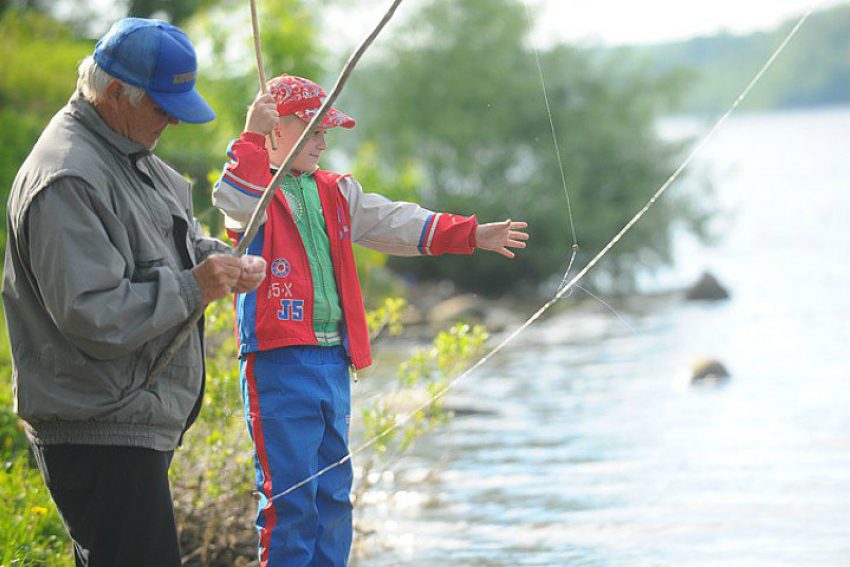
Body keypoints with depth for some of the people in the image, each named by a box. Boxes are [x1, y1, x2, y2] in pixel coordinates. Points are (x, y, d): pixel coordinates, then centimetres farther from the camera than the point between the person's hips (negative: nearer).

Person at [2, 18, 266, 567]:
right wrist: (193, 288, -19)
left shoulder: (133, 155, 13)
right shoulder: (67, 179, -20)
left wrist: (224, 262, 4)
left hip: (138, 424, 11)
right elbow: (92, 315, -25)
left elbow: (178, 237, 27)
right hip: (98, 435, -11)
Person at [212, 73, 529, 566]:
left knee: (333, 494, 11)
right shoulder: (256, 187, -1)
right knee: (290, 495, -6)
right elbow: (234, 201, -25)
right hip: (280, 362, -7)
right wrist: (253, 138, -23)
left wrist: (471, 234, 5)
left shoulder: (336, 193, 19)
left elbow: (396, 223, 13)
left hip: (333, 361, 7)